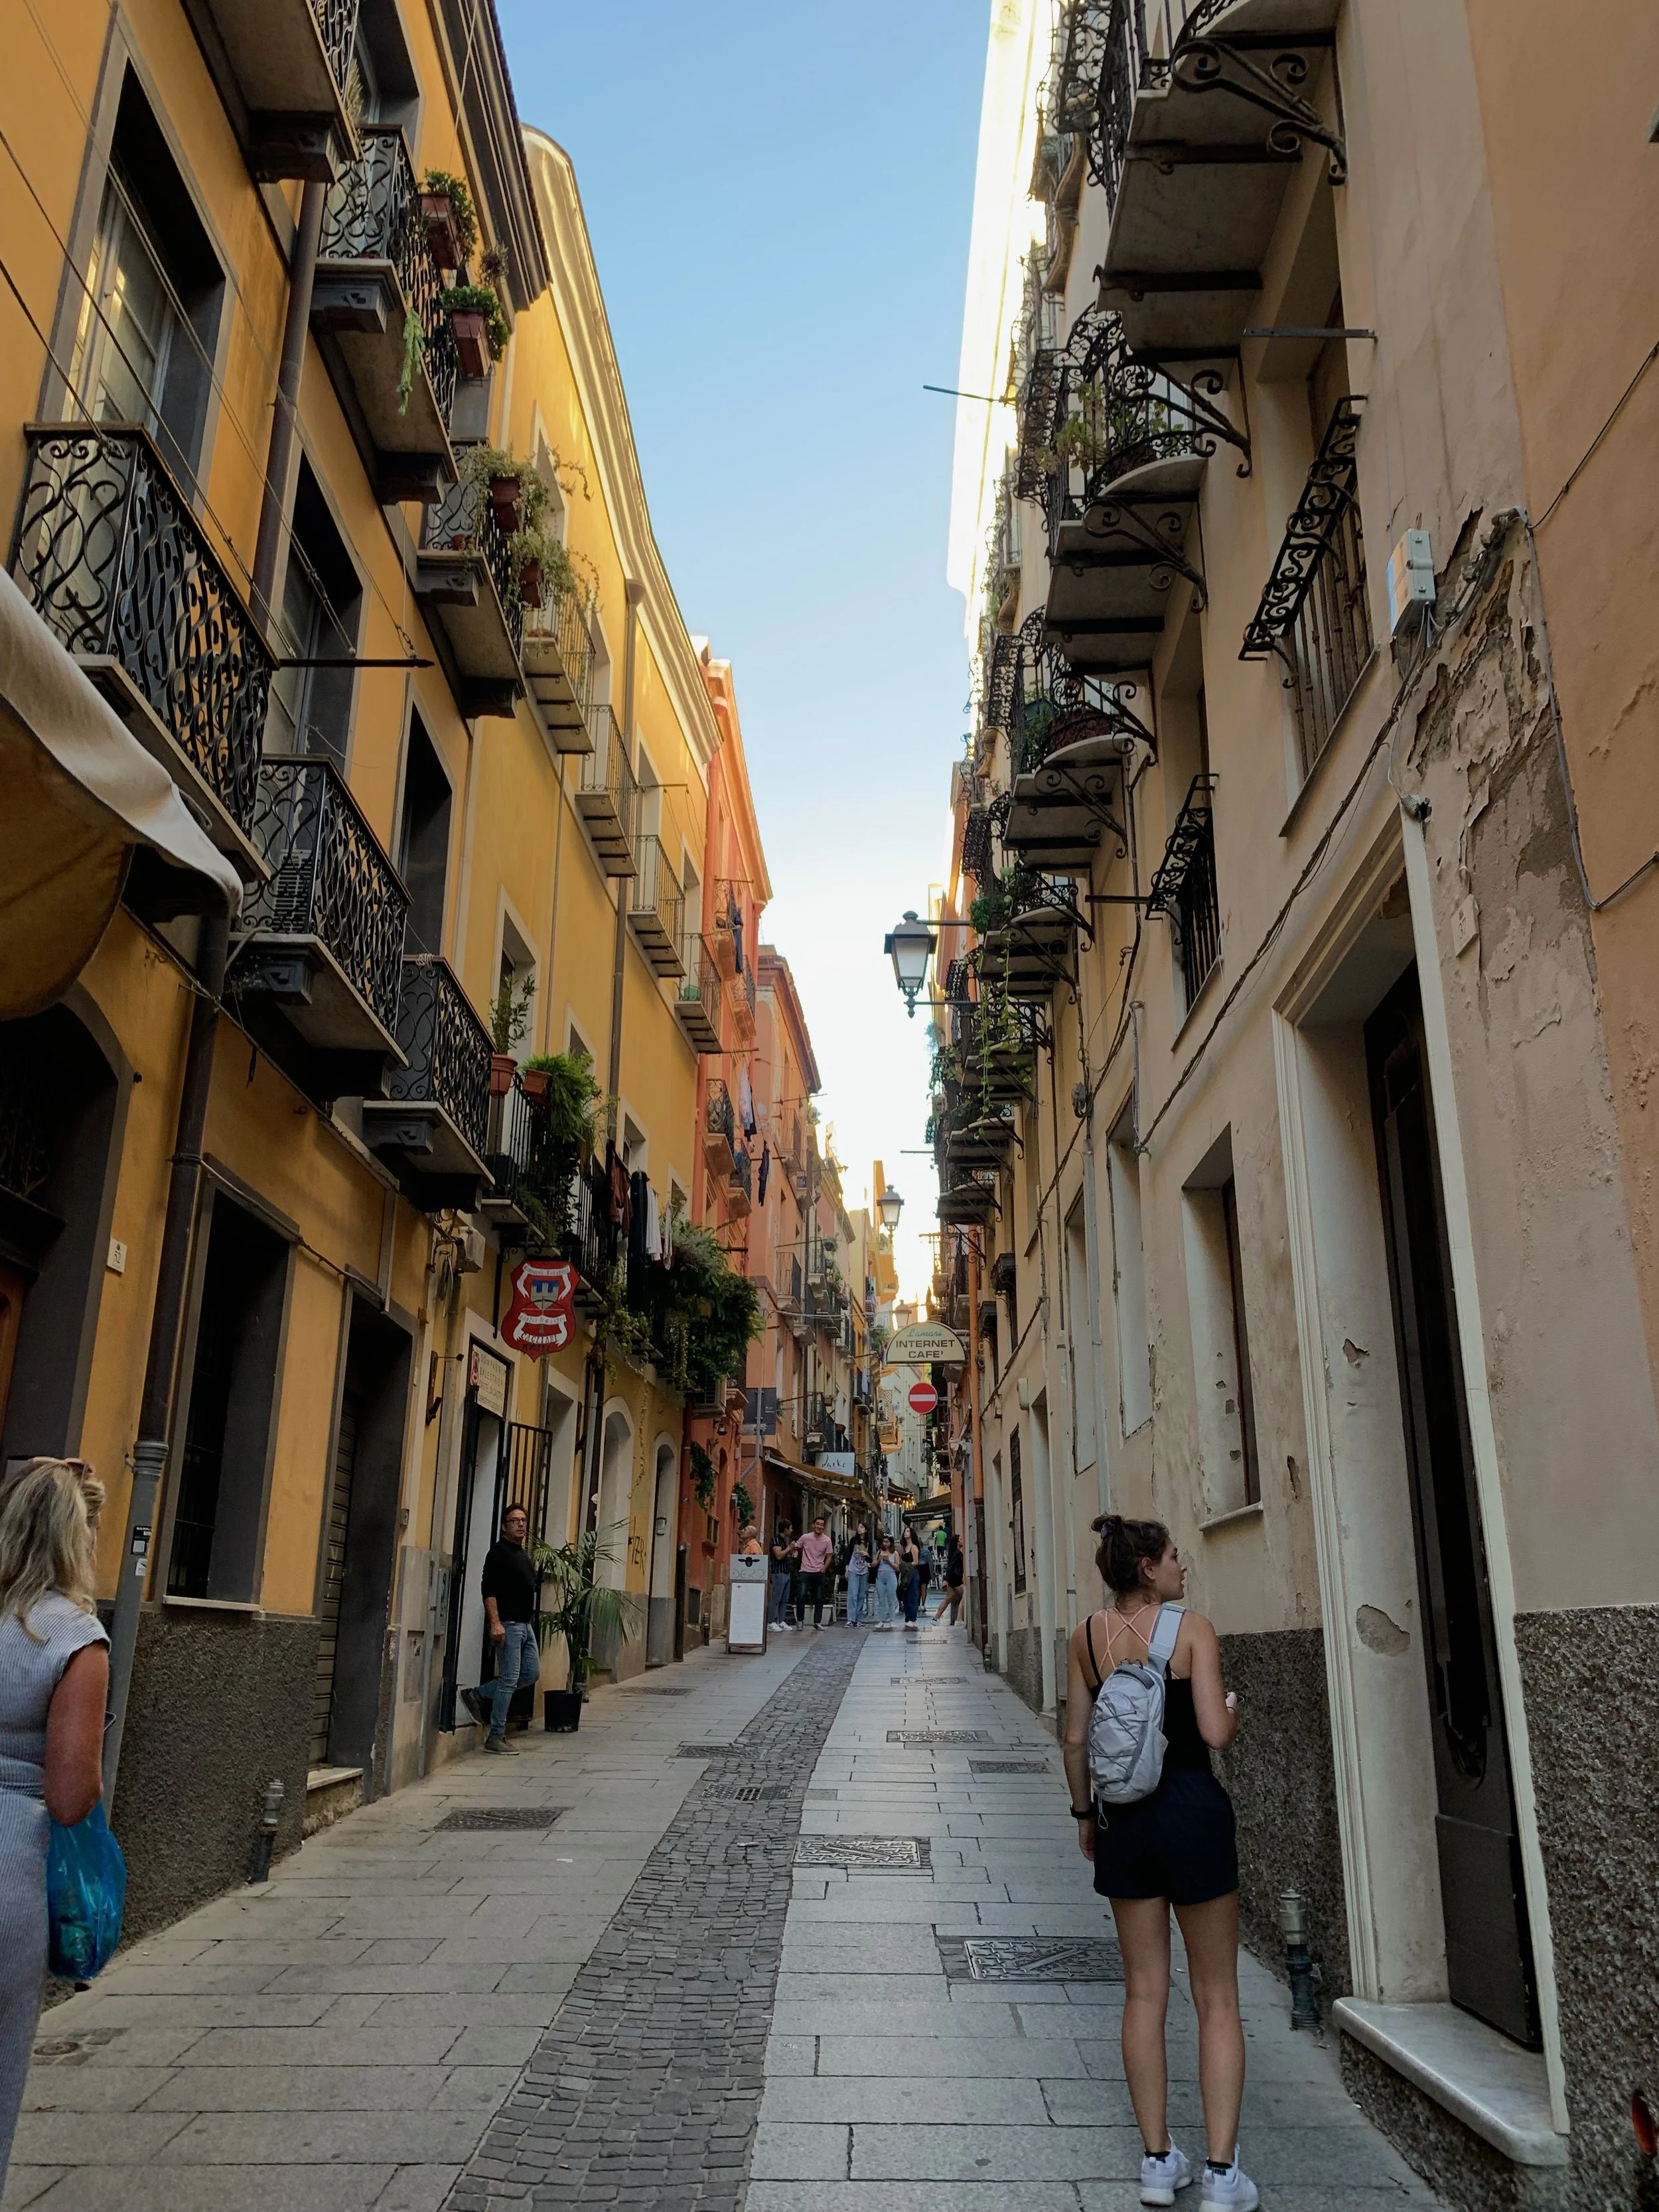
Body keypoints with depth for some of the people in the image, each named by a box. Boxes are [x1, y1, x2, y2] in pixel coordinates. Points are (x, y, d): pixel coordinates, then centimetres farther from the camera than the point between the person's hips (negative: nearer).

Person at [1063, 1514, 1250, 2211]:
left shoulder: (1086, 1638, 1)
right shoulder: (1192, 1628, -11)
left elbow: (1076, 1740, 3)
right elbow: (1216, 1734, -16)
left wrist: (1084, 1813, 15)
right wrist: (1232, 1708, 5)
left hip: (1123, 1817, 4)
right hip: (1192, 1809, -4)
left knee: (1145, 1991, 14)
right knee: (1216, 1998, 9)